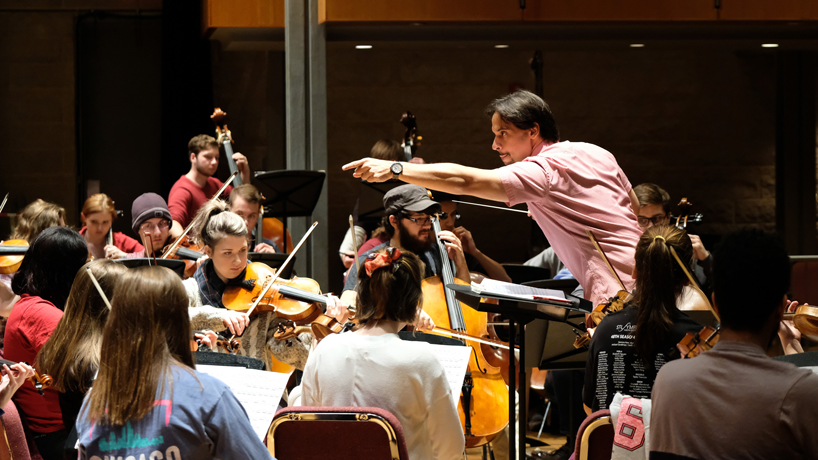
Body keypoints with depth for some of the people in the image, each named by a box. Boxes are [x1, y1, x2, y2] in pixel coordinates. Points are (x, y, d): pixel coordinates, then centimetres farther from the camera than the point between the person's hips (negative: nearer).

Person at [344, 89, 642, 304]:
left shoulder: (541, 172, -11)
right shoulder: (597, 154, 15)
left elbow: (465, 181, -20)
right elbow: (634, 210, 25)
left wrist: (394, 169, -21)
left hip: (613, 298, -9)